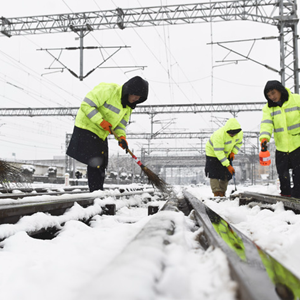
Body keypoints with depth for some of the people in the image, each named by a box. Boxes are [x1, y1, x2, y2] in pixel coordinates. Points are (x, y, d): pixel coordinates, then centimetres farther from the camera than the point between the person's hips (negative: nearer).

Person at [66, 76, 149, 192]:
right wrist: (101, 121, -30)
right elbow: (86, 105, -25)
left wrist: (121, 136, -12)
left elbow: (120, 123, 8)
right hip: (86, 129, -9)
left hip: (101, 134, 9)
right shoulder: (108, 90, -23)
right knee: (95, 163, -14)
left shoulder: (128, 106, 4)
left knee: (102, 164, 12)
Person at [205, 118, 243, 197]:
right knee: (214, 174, -12)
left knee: (226, 175, 4)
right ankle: (217, 193, -8)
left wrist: (233, 152, -14)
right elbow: (218, 152, -37)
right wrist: (228, 165, -38)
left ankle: (222, 193, 14)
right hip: (213, 153, -6)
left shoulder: (239, 133, -19)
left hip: (226, 154, 6)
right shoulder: (219, 135, -38)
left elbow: (239, 143, 4)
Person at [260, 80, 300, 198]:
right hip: (281, 148, 3)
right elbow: (266, 123, -12)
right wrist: (264, 137, -32)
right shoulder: (268, 108, 3)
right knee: (282, 175, 11)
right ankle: (285, 195, 28)